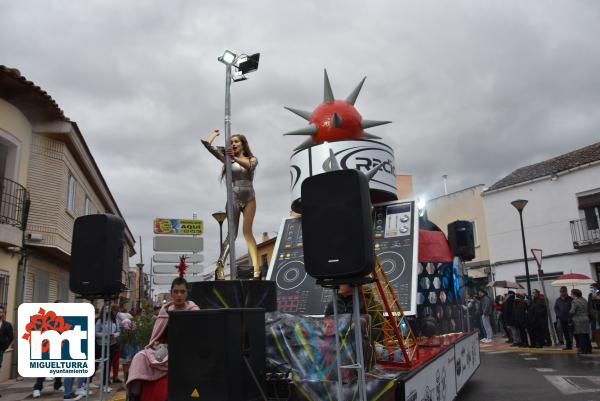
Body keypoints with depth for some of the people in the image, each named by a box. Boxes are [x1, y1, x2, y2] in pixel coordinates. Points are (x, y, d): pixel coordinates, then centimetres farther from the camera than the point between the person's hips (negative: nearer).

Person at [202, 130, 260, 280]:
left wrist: (235, 157, -32)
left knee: (247, 231, -9)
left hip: (249, 199, 0)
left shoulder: (252, 159, 9)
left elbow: (248, 165, -17)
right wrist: (215, 133, 22)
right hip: (233, 198, 0)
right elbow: (207, 144, 5)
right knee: (232, 233, -10)